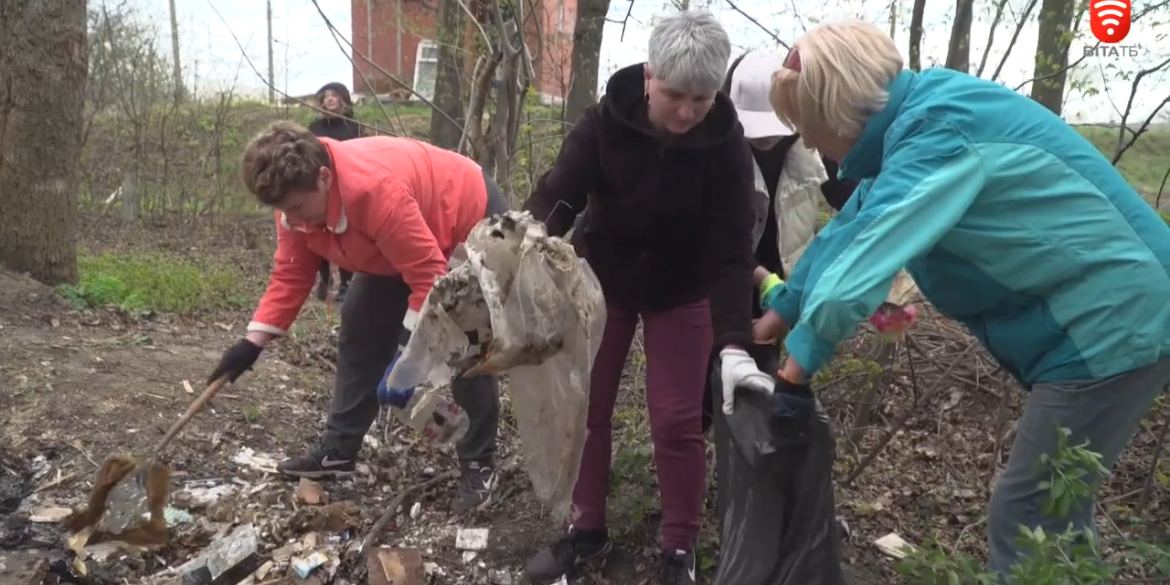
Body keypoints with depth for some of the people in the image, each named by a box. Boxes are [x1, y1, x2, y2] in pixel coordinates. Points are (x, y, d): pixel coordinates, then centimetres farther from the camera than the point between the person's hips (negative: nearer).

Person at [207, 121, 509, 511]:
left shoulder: (378, 191, -41)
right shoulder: (297, 197, -16)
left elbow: (429, 276, -36)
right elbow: (290, 274, -8)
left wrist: (408, 351, -35)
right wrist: (254, 341, -13)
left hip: (473, 220, -8)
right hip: (403, 247, 8)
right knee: (360, 329, 7)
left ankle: (478, 466, 0)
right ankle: (338, 451, 17)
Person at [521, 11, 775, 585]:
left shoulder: (724, 142, -24)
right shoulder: (606, 120, -22)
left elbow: (731, 248, -25)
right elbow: (554, 198, -25)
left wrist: (734, 344, -36)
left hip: (682, 291, -1)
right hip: (602, 278, 2)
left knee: (677, 421, -1)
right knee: (584, 408, 6)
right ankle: (587, 529, 25)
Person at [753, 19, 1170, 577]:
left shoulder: (937, 135, -26)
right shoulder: (917, 118, 4)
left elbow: (848, 281, -33)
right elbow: (852, 228, 15)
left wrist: (803, 354, -16)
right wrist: (782, 310, 19)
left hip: (1110, 325, -9)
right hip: (1109, 317, 9)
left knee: (1026, 518, -2)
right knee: (1053, 509, 20)